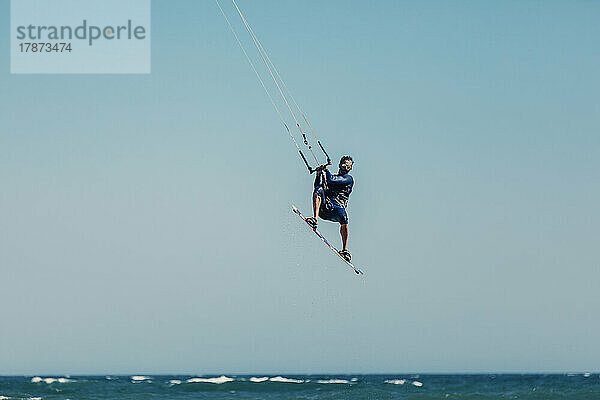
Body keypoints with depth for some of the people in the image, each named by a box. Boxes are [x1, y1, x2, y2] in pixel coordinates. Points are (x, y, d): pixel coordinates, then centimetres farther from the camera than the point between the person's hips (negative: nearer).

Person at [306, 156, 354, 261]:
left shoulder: (348, 178, 10)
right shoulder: (333, 177, 27)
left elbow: (332, 179, -6)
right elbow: (317, 186, 14)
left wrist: (325, 169, 6)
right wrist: (319, 175, 1)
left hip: (335, 208, -3)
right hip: (323, 207, 3)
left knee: (343, 215, -36)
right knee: (318, 190, -25)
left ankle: (345, 250, -30)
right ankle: (315, 219, -40)